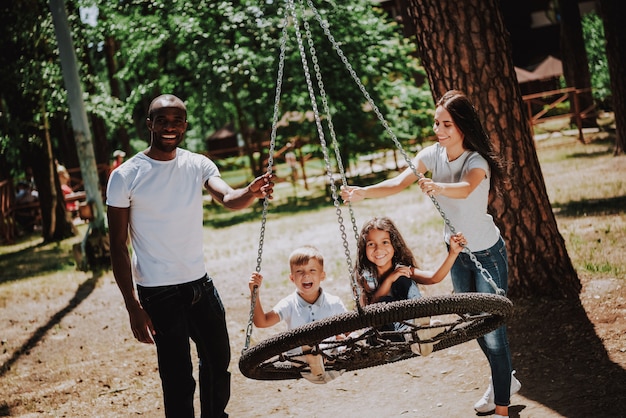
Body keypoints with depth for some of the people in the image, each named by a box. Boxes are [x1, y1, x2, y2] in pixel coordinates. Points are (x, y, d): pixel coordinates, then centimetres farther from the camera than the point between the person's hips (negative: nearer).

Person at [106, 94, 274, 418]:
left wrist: (252, 193, -42)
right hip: (159, 293, -5)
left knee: (218, 361, 19)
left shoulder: (198, 165, 0)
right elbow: (118, 246, -9)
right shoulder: (126, 176, -10)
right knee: (178, 379, -2)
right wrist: (133, 307, -15)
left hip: (200, 283, 5)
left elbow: (228, 198, -18)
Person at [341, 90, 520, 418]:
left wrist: (436, 187, -68)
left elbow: (465, 189, -48)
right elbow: (399, 183, -23)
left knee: (492, 327, -7)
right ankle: (505, 380, 42)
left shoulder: (476, 162, -25)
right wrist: (363, 192, -39)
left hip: (487, 252, -7)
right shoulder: (433, 155, -9)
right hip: (456, 252, 7)